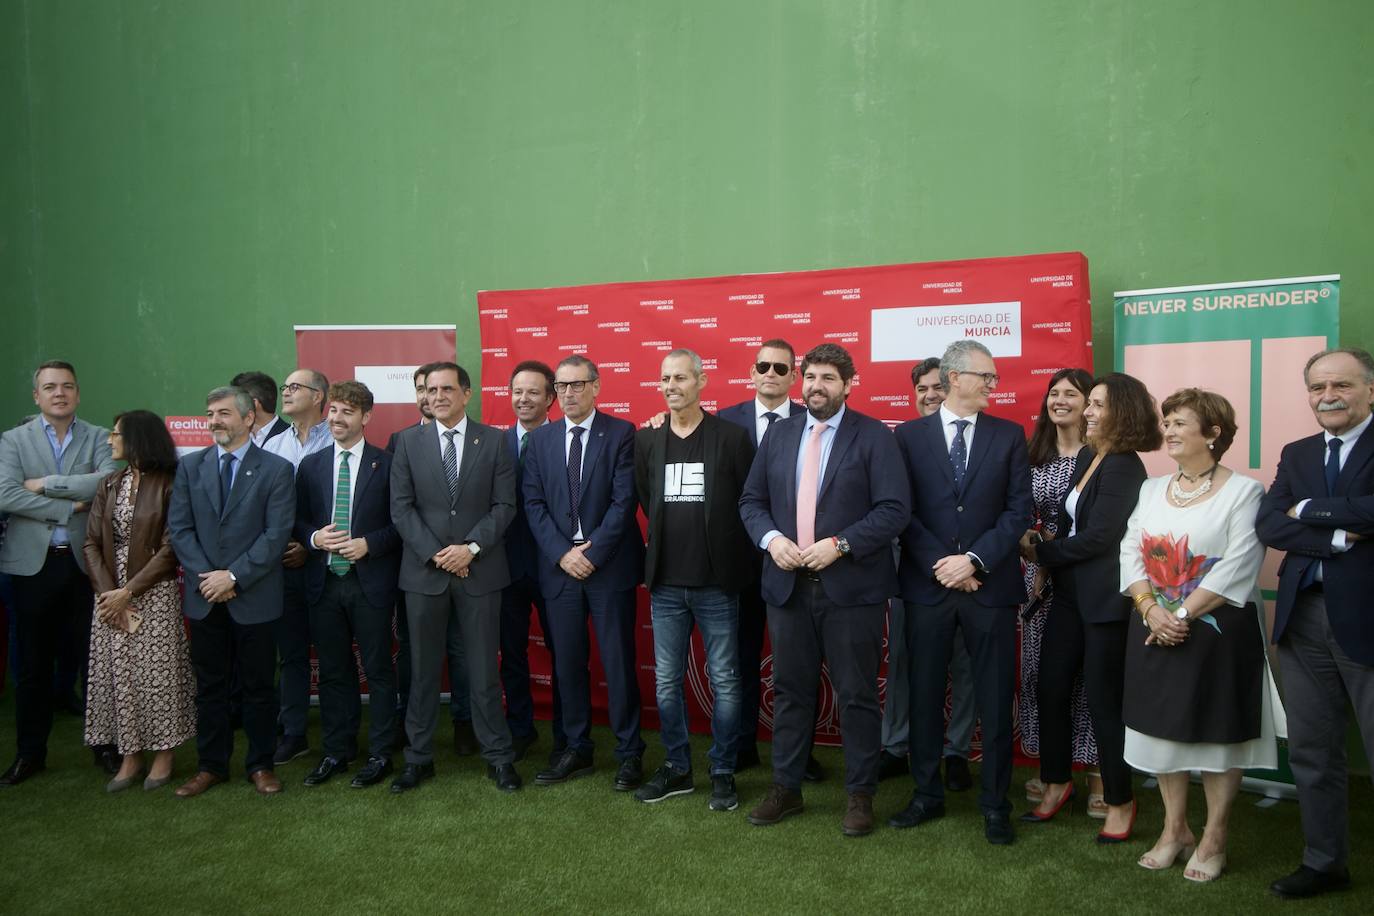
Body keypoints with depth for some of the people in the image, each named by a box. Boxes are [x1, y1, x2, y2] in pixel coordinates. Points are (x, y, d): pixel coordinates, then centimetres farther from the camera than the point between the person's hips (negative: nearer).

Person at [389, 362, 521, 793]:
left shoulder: (494, 440, 2)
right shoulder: (409, 441, 5)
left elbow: (504, 505, -1)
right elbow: (401, 507, 0)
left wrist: (471, 547, -13)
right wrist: (435, 553, -10)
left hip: (480, 570, -1)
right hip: (424, 570, 1)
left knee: (484, 668, 5)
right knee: (422, 669, 9)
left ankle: (498, 757, 17)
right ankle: (418, 757, 22)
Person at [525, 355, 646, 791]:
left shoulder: (621, 433, -2)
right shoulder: (540, 439, 9)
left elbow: (624, 501, -9)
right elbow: (534, 503, 4)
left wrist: (592, 552, -13)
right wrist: (562, 554, -8)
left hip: (610, 566, -3)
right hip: (559, 568, 4)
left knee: (619, 661, 3)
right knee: (568, 663, 10)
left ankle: (629, 753, 15)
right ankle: (577, 750, 23)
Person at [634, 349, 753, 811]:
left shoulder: (731, 437, -5)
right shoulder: (646, 439, 6)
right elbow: (645, 502, 10)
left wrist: (739, 564, -2)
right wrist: (667, 541, 5)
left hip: (716, 583, -3)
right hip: (665, 584, 4)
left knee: (725, 683, 6)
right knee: (666, 683, 12)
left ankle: (723, 773, 21)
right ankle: (677, 768, 27)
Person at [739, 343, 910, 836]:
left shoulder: (874, 436, -3)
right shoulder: (779, 434, 10)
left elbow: (894, 508, -10)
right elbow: (751, 500, 11)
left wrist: (839, 545, -18)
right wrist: (771, 537, -8)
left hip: (852, 587, -4)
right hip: (788, 584, 4)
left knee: (857, 696, 6)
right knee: (790, 690, 13)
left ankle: (861, 795, 21)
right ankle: (785, 787, 27)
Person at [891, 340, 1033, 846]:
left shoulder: (1009, 435, 5)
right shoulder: (910, 435, 3)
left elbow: (1018, 511, -1)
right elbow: (903, 512, -1)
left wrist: (974, 559, -12)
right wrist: (942, 566, -10)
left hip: (991, 584, 0)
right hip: (928, 583, 0)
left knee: (995, 699, 6)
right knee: (925, 694, 9)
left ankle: (996, 804, 20)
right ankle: (927, 794, 24)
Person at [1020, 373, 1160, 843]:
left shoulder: (1124, 468, -15)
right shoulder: (1086, 456, 10)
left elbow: (1099, 536, -19)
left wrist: (1041, 552, -9)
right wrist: (1052, 538, -3)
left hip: (1105, 599, -8)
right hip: (1070, 592, 8)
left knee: (1104, 698, 2)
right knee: (1051, 687, 10)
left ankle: (1120, 801, 21)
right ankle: (1056, 782, 28)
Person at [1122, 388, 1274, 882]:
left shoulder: (1243, 491, -6)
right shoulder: (1151, 489, 10)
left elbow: (1238, 567, -15)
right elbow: (1130, 553, 3)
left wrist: (1183, 614, -18)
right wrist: (1151, 610, -12)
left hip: (1217, 631, -5)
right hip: (1155, 631, 5)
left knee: (1217, 729, 4)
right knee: (1162, 726, 10)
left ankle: (1214, 840, 18)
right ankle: (1174, 830, 25)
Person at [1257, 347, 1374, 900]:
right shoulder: (1296, 454, 11)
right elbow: (1267, 525, -2)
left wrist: (1309, 510, -11)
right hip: (1303, 616, 5)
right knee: (1311, 752, 15)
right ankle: (1324, 863, 30)